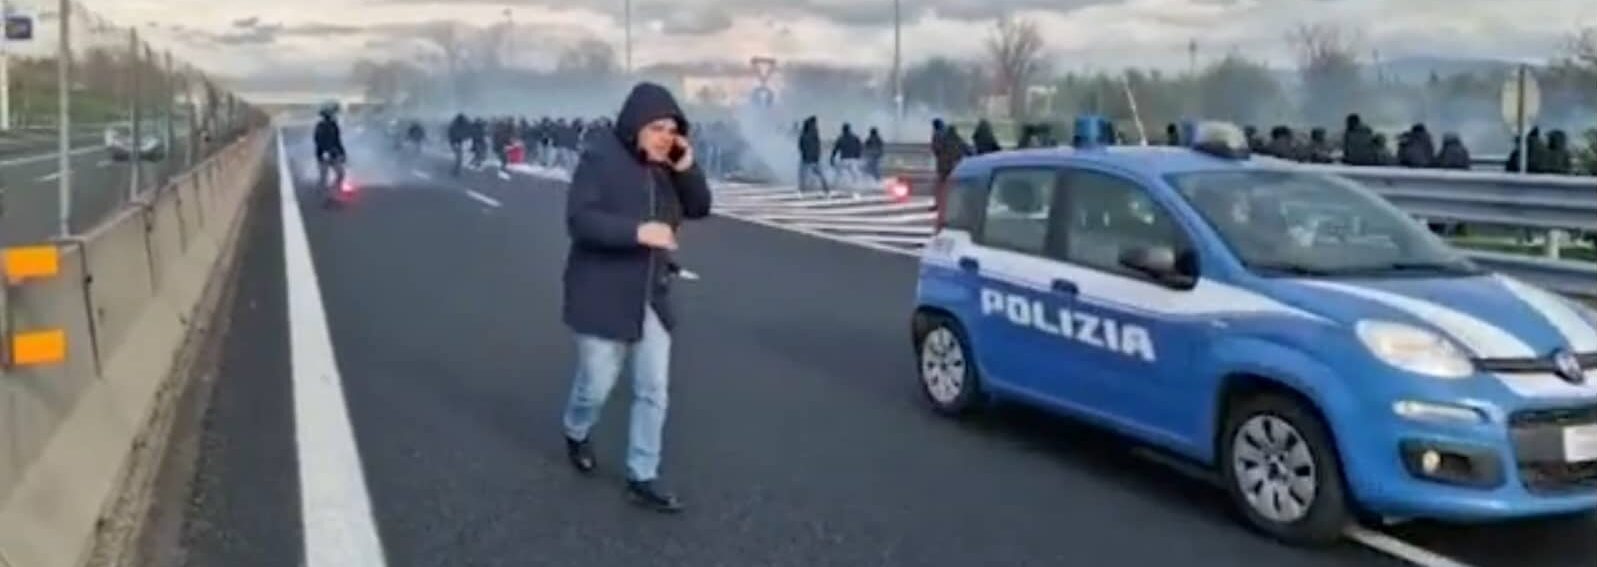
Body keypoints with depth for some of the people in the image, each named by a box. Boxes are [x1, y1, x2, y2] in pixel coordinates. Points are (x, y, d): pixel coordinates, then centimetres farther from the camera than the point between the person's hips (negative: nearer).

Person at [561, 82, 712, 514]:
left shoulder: (667, 167, 4)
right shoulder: (601, 160, -15)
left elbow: (699, 208, 7)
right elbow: (578, 219, -22)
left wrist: (688, 168, -10)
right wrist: (637, 231, -32)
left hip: (651, 297, 6)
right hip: (603, 296, -6)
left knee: (653, 392, 5)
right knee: (597, 384, 8)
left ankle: (642, 478, 15)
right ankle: (576, 435, 41)